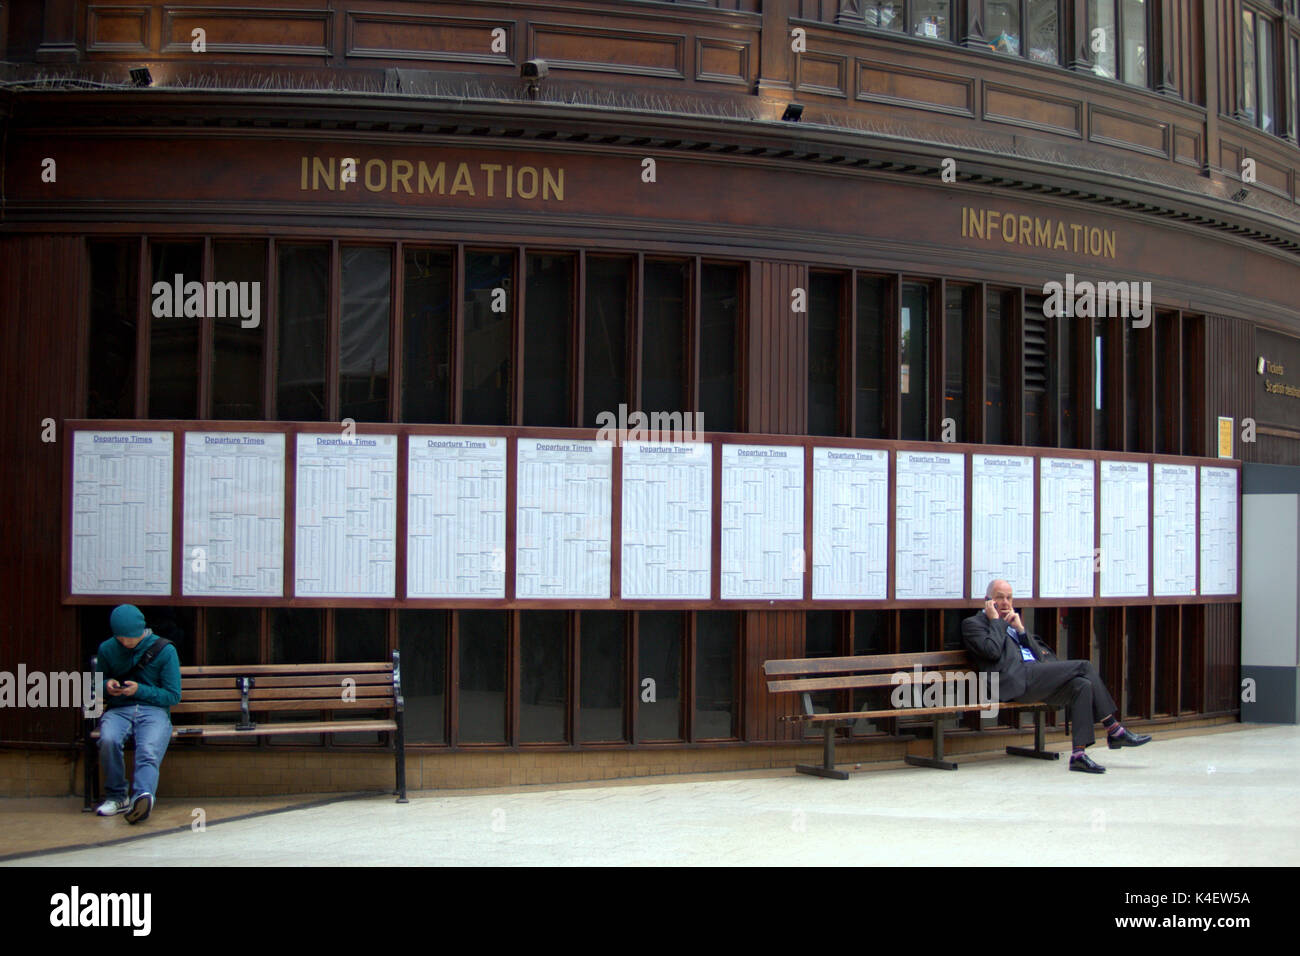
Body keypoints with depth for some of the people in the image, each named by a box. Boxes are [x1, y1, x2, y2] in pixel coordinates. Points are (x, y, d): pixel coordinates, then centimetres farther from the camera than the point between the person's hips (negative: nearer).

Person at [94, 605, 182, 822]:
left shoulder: (164, 650, 2)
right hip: (119, 710, 2)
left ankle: (142, 795, -56)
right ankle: (116, 796, -18)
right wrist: (107, 685, 2)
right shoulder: (107, 649, 11)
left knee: (148, 752, -33)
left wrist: (140, 690, -10)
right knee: (108, 740, -33)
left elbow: (173, 696, 4)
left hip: (154, 709, -2)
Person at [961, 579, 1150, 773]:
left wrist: (1020, 628, 6)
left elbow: (1037, 651, 22)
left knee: (1083, 685, -16)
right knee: (1085, 666, -14)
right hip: (1016, 681, -8)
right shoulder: (973, 623, 6)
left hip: (1033, 677, 8)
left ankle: (1079, 755, -18)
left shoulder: (1010, 622, 30)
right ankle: (1114, 730, -9)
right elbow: (993, 651, -13)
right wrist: (995, 620, -2)